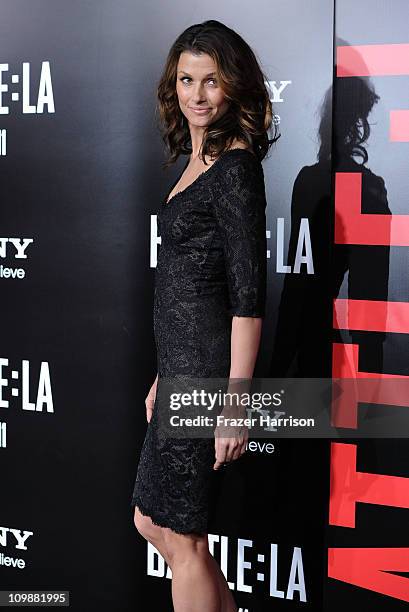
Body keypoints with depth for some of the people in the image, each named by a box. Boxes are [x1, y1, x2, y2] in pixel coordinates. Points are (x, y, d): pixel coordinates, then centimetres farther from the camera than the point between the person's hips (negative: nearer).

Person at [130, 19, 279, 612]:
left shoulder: (236, 167, -13)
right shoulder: (198, 160, 14)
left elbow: (249, 295, -18)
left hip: (207, 372, -9)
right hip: (181, 367, 10)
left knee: (182, 537, 3)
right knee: (151, 520, 19)